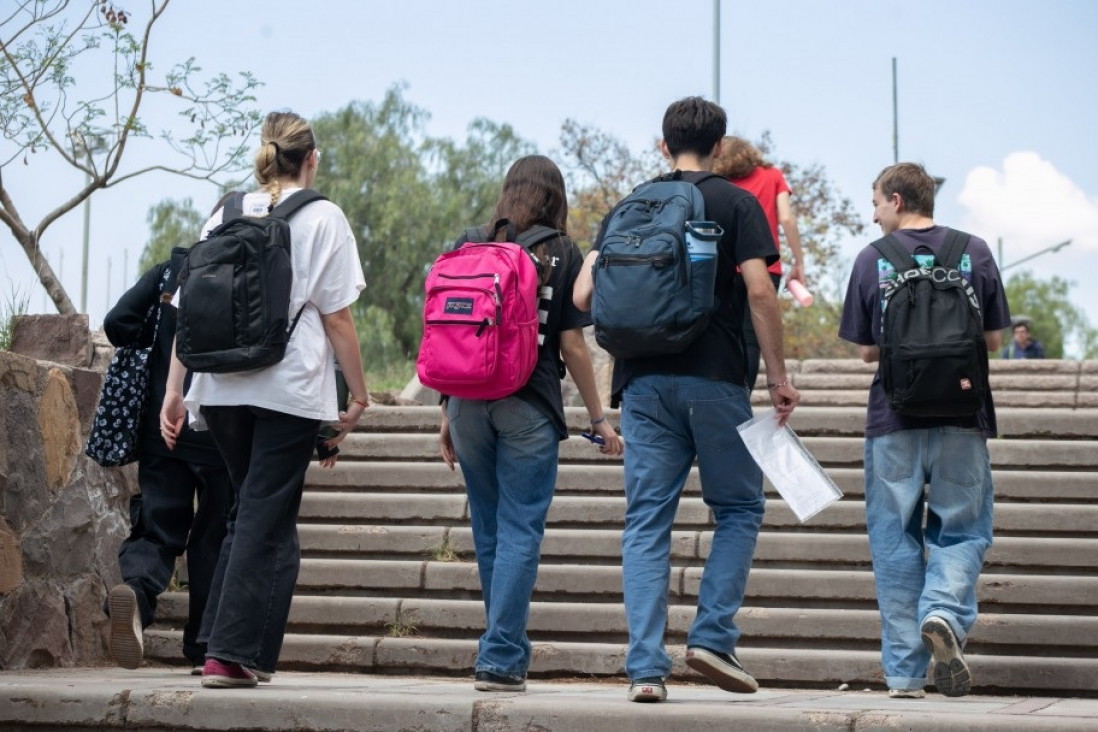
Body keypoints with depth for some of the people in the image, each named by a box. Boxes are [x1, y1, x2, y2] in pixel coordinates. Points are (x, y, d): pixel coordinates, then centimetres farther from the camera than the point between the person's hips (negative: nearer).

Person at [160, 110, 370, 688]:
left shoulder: (225, 216, 11)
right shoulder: (322, 218, 0)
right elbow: (337, 317, -4)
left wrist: (175, 390, 8)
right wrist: (358, 394, 3)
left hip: (220, 388, 5)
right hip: (289, 390, -4)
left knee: (252, 511, 19)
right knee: (267, 519, 1)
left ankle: (224, 644, 13)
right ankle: (233, 654, -5)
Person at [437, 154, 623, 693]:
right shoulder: (562, 254, 0)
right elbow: (572, 344, -3)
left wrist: (447, 413, 14)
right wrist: (598, 419, 4)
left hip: (469, 400, 3)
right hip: (528, 406, -3)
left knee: (488, 531, 15)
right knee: (519, 531, 0)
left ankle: (507, 647, 26)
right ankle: (500, 659, -7)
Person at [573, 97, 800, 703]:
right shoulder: (737, 204, 2)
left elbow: (584, 296, 4)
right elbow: (760, 292, -8)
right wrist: (778, 376, -2)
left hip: (644, 381, 3)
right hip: (715, 377, -3)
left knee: (647, 521, 4)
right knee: (739, 510, 12)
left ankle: (645, 666, -3)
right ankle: (712, 636, -2)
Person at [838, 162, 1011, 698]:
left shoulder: (872, 260, -1)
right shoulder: (974, 253, 2)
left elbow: (866, 350, 1)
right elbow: (993, 339, 6)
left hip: (894, 416, 0)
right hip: (962, 414, 0)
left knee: (895, 539, 7)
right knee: (962, 529, 10)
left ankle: (904, 670, 5)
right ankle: (945, 613, -19)